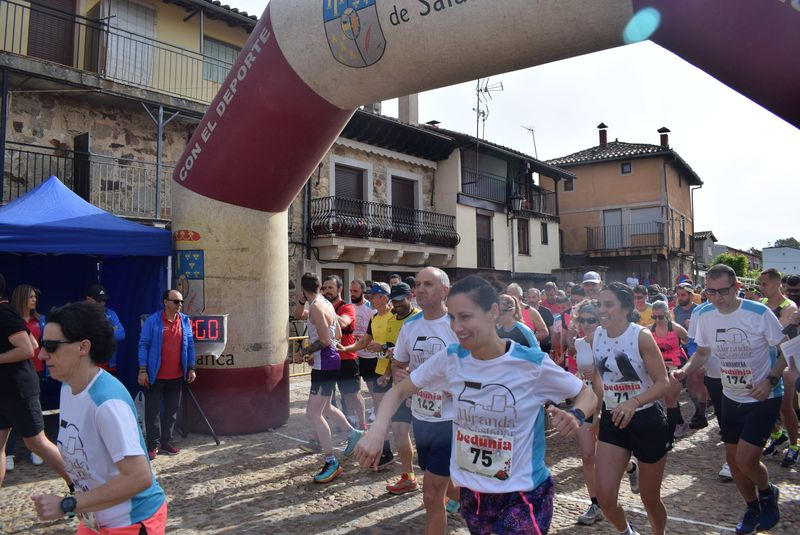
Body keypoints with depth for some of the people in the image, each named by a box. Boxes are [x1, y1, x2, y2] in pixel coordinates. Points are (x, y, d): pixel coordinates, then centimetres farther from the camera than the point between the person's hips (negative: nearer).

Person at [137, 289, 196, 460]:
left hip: (176, 376, 4)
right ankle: (153, 445, 13)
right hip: (155, 376, -4)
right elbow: (143, 345, -8)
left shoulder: (185, 321, 4)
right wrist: (142, 370, -13)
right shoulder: (153, 320, -9)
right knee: (153, 411, 3)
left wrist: (191, 368, 6)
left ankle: (166, 441, 25)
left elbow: (190, 345, 9)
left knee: (172, 410, 12)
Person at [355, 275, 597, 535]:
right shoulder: (450, 359, -9)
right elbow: (399, 391, 1)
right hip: (470, 491, 4)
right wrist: (377, 431, -18)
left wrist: (575, 416, -27)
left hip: (523, 495, -4)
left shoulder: (532, 363, -18)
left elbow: (587, 394, -4)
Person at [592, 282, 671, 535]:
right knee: (605, 498, -3)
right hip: (612, 419, 4)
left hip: (647, 421, -4)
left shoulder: (641, 336, -18)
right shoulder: (596, 336, -3)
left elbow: (663, 383, -18)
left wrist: (633, 402, -33)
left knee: (650, 498, 11)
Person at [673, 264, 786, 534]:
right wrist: (684, 370, -10)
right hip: (731, 397, 5)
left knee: (745, 459, -13)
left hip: (764, 398, -5)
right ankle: (753, 507, 37)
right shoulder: (705, 315, -7)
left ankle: (767, 493, 21)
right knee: (732, 458, 11)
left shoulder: (759, 313, -20)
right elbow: (703, 352, 8)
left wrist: (770, 380, -24)